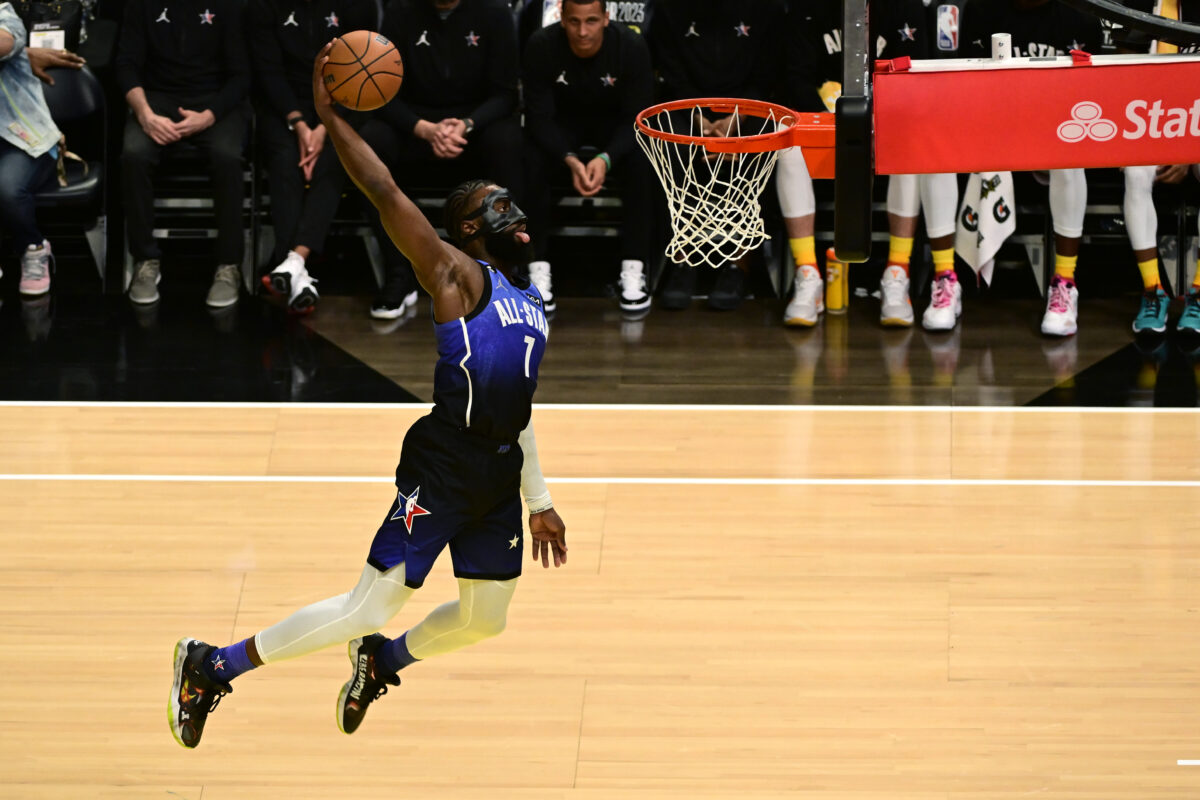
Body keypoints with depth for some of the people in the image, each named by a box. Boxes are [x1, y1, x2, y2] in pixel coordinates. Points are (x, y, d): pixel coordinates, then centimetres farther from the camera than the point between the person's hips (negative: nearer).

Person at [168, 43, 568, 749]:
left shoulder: (531, 302, 19)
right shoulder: (458, 275, -5)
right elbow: (386, 194, -16)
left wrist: (539, 500, 23)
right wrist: (330, 118, -15)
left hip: (501, 472, 8)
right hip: (445, 460, -8)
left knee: (484, 621, 15)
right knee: (369, 608, -7)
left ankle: (381, 660, 41)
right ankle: (213, 666, 4)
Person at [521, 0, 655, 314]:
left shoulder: (632, 47, -22)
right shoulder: (540, 47, -21)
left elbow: (636, 117, -20)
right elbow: (539, 117, -20)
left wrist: (606, 159, -39)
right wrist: (569, 160, -38)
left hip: (614, 126, 0)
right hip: (560, 129, 0)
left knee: (641, 159, -32)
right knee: (529, 158, -31)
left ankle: (633, 270, -25)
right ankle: (538, 269, -25)